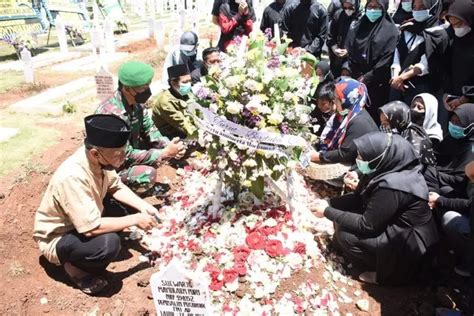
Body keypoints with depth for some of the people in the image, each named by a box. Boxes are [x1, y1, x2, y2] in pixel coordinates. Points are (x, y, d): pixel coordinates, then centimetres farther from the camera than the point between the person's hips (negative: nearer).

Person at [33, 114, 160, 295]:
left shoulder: (97, 159, -16)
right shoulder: (72, 178, -38)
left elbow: (116, 187, 0)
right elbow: (91, 228, -37)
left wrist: (143, 206, -15)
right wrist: (135, 220, -27)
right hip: (56, 238, -8)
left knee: (128, 206, -3)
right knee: (109, 244, -33)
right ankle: (75, 267, -2)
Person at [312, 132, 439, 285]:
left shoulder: (392, 186, -32)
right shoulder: (388, 168, -6)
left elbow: (366, 226, -25)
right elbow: (359, 198, 5)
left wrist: (328, 212, -18)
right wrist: (329, 203, -5)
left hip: (410, 244, -9)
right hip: (395, 227, 9)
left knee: (345, 234, -16)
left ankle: (385, 271, 3)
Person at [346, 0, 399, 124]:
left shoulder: (391, 31, -2)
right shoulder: (357, 27, 9)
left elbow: (386, 61, -9)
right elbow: (350, 54, 4)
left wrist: (366, 79, -11)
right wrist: (358, 77, -4)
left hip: (377, 84, -3)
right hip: (357, 81, 3)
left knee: (374, 116, 1)